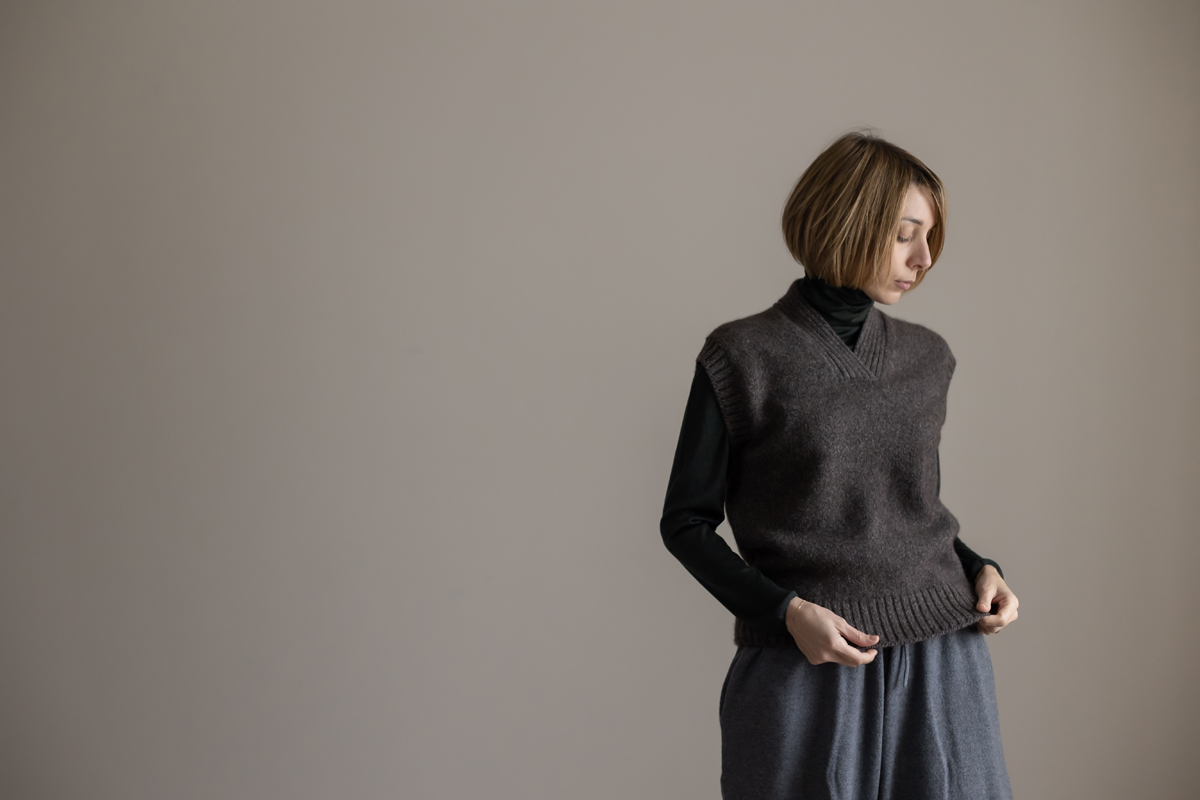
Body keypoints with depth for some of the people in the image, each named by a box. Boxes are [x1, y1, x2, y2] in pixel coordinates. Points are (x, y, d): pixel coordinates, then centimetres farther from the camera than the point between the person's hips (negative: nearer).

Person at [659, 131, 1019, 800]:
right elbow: (687, 522, -2)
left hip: (943, 662, 4)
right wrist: (785, 610, -14)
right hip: (804, 667, -4)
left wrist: (978, 567, 3)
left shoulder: (929, 357, 9)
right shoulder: (742, 358, -6)